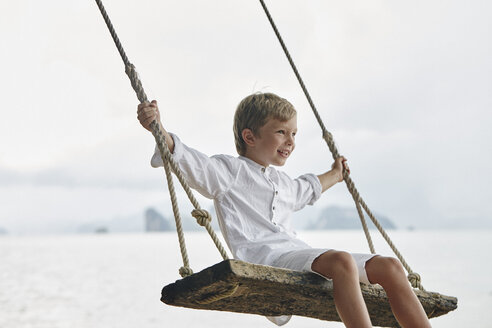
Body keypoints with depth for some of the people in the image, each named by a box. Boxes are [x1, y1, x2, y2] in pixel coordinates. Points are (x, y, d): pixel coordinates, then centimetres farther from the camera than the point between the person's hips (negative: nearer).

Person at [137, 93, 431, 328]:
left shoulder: (283, 182, 33)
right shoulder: (229, 172, 7)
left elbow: (307, 189, 56)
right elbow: (189, 160, -6)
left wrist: (334, 175, 71)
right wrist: (158, 128, -21)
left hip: (300, 255, 9)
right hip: (266, 261, -8)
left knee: (389, 267, -6)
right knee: (341, 261, -36)